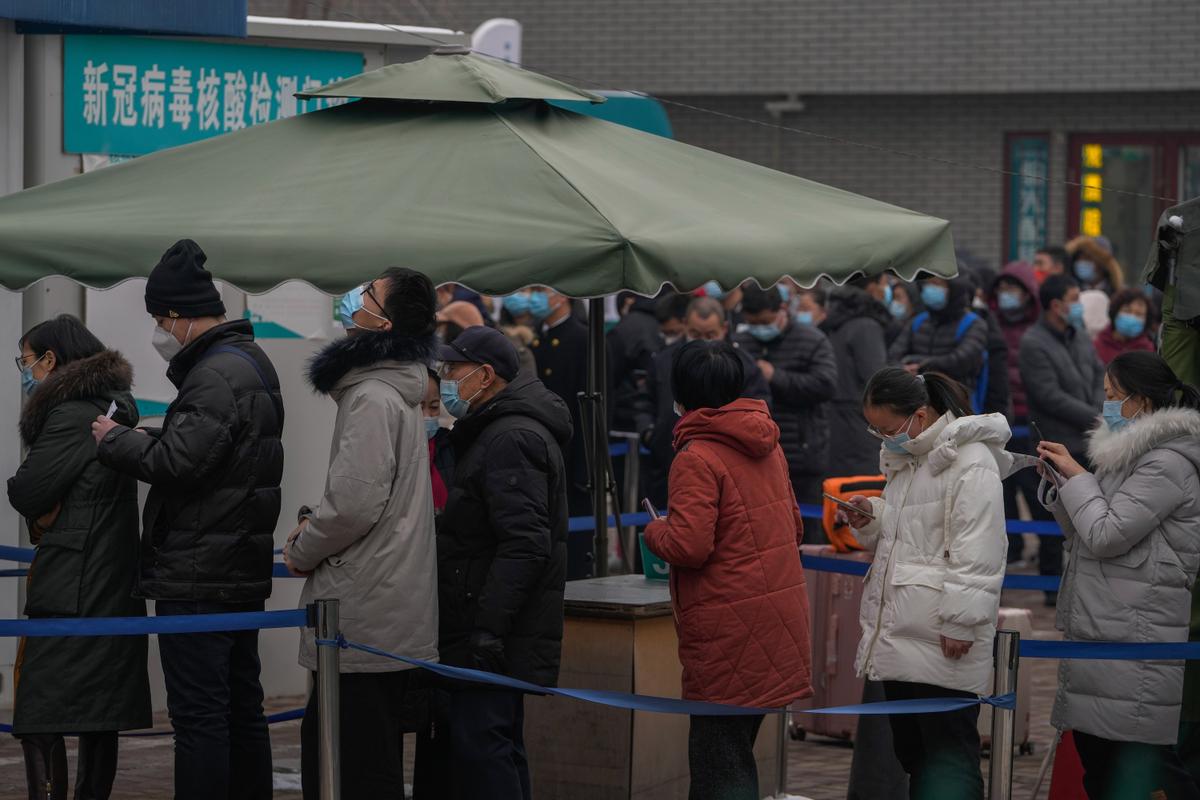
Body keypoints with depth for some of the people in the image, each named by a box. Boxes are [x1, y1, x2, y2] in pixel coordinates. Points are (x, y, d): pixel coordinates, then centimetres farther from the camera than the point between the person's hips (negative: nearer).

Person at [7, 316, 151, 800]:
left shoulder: (71, 415, -12)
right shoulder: (112, 409, 17)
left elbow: (27, 495, -14)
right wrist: (48, 512, 0)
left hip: (70, 591, -10)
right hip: (113, 592, 10)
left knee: (38, 722, -11)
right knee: (97, 717, 12)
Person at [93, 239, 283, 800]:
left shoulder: (217, 375, -18)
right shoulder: (249, 362, 16)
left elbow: (178, 461, -24)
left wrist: (114, 439, -9)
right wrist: (132, 438, 7)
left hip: (197, 578, -11)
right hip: (243, 570, 11)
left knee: (198, 715, -8)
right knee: (241, 707, 15)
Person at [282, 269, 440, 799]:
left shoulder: (373, 398, -17)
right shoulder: (398, 391, 17)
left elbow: (356, 502, -24)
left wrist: (302, 550, -7)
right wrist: (317, 526, 12)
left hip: (363, 617, -11)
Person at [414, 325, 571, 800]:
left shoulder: (512, 440, -15)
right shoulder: (495, 432, 21)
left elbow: (525, 545, -24)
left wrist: (486, 631, -25)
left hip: (491, 639, -11)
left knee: (480, 748, -13)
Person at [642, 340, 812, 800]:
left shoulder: (696, 458, -15)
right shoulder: (768, 448, 10)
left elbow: (689, 546, -22)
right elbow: (794, 528, 20)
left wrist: (655, 532, -3)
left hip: (728, 629, -8)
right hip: (779, 619, 8)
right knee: (735, 750, 17)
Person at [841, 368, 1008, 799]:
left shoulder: (971, 464, -14)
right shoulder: (906, 460, 17)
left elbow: (977, 556, -18)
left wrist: (961, 623, -21)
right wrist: (870, 517, 7)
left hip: (942, 641, -9)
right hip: (899, 635, 9)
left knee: (948, 751, -6)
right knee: (910, 748, 13)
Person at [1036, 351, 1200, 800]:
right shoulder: (1129, 455, 19)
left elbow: (1106, 536, -17)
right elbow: (1088, 541, 22)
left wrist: (1077, 475, -4)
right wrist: (1062, 483, 11)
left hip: (1134, 641, -10)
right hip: (1095, 635, 10)